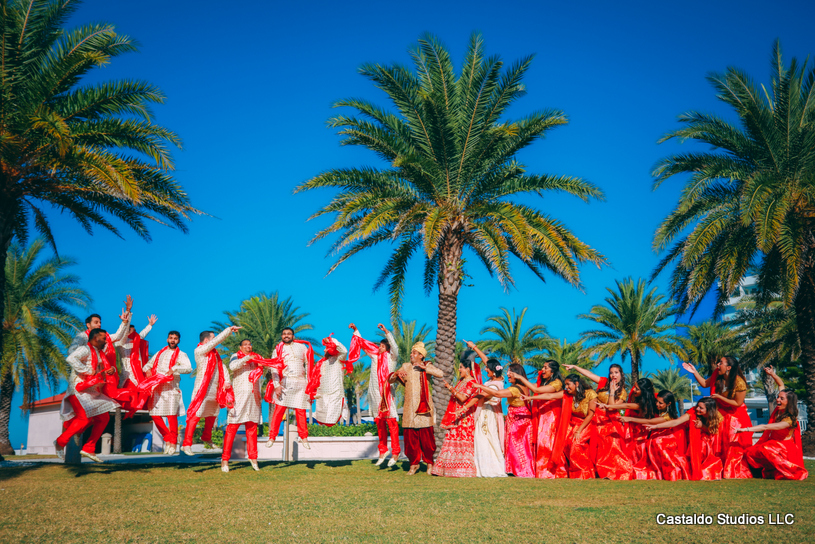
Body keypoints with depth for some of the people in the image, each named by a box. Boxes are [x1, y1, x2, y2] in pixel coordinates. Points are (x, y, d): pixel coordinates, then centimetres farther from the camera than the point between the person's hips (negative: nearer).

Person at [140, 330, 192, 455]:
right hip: (156, 388, 4)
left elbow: (189, 368, -9)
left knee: (172, 415, -12)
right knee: (155, 415, -1)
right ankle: (167, 438, 17)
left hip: (171, 388, -4)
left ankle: (173, 442, 2)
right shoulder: (160, 353, 23)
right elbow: (148, 364, 26)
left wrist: (174, 369, -25)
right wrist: (147, 370, 2)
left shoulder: (181, 355, 8)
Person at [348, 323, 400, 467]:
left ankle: (395, 452, -9)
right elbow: (363, 343, 24)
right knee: (379, 422, 8)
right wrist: (355, 330, 25)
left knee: (391, 421, -9)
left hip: (387, 393, -6)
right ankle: (383, 450, 16)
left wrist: (386, 331, -27)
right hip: (375, 394, 6)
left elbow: (394, 347, -19)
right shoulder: (375, 356, 15)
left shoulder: (391, 357, 1)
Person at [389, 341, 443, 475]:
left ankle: (429, 463, 11)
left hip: (423, 407, -3)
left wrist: (424, 368, -16)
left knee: (426, 436, -4)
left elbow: (441, 374, -12)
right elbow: (390, 380, 14)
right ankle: (414, 463, 12)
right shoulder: (405, 367, 14)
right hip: (409, 408, 3)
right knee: (410, 436, 0)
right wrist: (396, 374, -7)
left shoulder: (427, 366, 6)